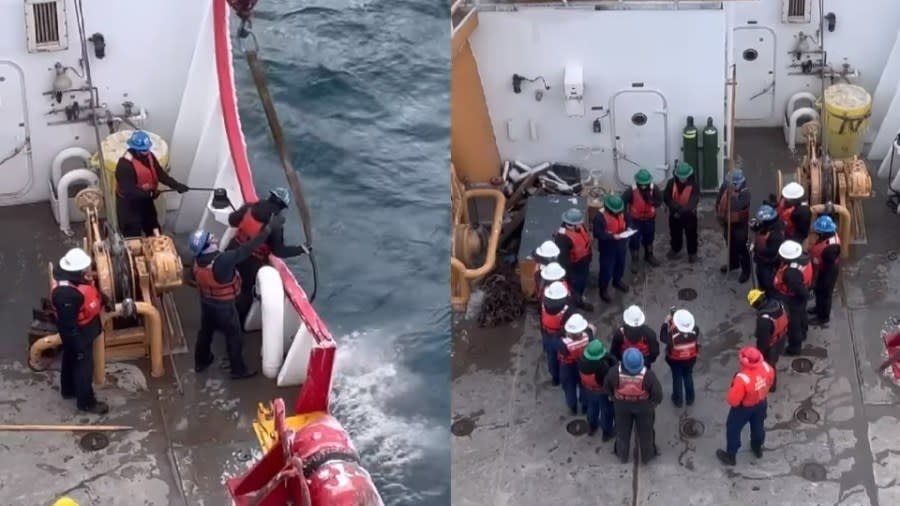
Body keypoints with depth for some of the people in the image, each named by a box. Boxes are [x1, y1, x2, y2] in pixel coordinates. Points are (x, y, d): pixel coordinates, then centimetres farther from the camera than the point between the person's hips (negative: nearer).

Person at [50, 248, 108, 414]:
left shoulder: (66, 270, -14)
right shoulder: (66, 294, -42)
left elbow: (87, 292, 8)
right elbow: (68, 326, -31)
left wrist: (102, 299, 14)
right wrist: (79, 345, -20)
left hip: (83, 327, 9)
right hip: (78, 333, -9)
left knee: (71, 360, 29)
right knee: (83, 366, 13)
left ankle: (68, 390, 52)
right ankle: (86, 402, 33)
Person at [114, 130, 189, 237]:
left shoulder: (149, 156, -8)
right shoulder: (125, 164, -32)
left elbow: (160, 173, -4)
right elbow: (128, 190, -32)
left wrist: (176, 185, -16)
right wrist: (149, 194, -31)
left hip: (145, 200, 8)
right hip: (128, 204, -8)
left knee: (154, 231, 24)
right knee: (133, 236, 5)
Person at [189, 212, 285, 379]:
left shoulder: (197, 260, -14)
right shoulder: (223, 261, -38)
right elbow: (247, 249, -37)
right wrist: (269, 228, -35)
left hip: (206, 301, 7)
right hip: (224, 305, -7)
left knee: (205, 331, 27)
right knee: (233, 336, 14)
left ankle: (200, 362, 47)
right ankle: (238, 370, 30)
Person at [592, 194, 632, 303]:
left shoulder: (621, 211, -10)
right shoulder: (600, 217, -29)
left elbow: (626, 220, 9)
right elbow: (597, 233, -29)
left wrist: (627, 228, -12)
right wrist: (612, 236, -37)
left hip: (620, 244, 7)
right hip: (607, 247, -7)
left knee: (620, 264, 26)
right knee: (606, 269, 6)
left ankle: (617, 281, 54)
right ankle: (603, 290, 27)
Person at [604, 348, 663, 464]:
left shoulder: (615, 373, -32)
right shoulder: (648, 375, -35)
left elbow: (606, 387, -12)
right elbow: (657, 393, -22)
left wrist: (613, 397, 9)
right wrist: (654, 403, 1)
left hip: (622, 406, 1)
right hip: (644, 407, -1)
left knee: (622, 431, 28)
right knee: (645, 432, 26)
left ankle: (622, 455, 50)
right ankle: (647, 456, 49)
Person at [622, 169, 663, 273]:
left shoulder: (654, 188, -18)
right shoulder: (631, 191, -26)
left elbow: (660, 201, -11)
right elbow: (622, 202, -21)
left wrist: (651, 201, -32)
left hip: (650, 219, 3)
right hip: (635, 220, -3)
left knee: (649, 238, 23)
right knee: (634, 240, 5)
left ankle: (649, 256, 47)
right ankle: (634, 261, 26)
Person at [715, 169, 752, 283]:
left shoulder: (745, 191, -24)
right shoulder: (725, 185, -9)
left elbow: (739, 206, -39)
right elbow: (719, 200, 6)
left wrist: (733, 194, -43)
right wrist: (718, 213, 7)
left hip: (740, 223, -6)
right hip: (727, 221, 6)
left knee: (741, 246, 0)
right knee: (730, 244, 24)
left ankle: (746, 270, 14)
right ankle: (733, 263, 47)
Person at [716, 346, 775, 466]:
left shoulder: (742, 379, -44)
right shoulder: (767, 368, -27)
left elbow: (733, 401, -30)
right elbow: (769, 383, -4)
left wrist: (735, 385, -11)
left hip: (744, 407, -5)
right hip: (761, 403, 5)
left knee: (733, 429, 22)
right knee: (758, 425, 32)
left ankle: (730, 456, 42)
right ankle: (757, 448, 58)